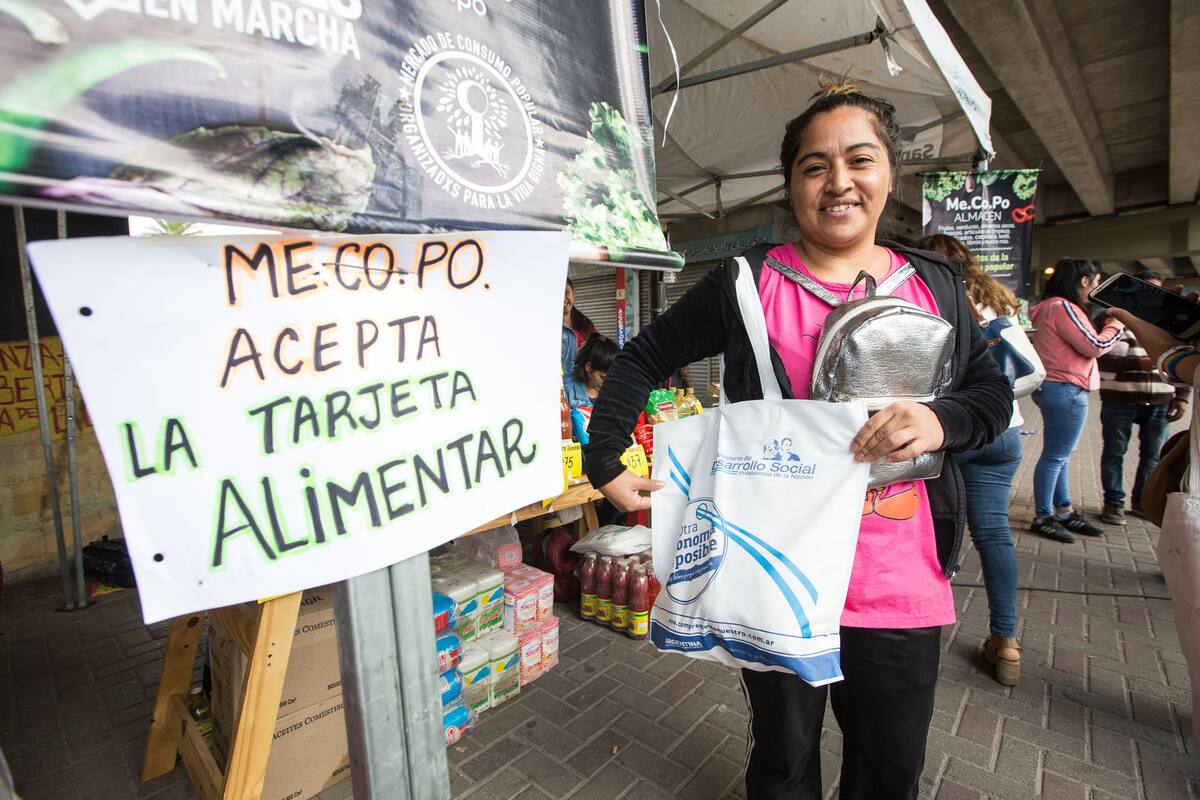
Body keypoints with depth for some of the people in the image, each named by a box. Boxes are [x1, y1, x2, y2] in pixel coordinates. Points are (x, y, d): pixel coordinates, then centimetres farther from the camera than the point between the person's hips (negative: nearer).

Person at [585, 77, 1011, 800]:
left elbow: (993, 393, 10)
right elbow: (644, 359, -2)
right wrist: (606, 464, -8)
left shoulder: (936, 285, 5)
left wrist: (940, 420, -13)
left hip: (902, 585, 4)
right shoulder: (746, 285, -6)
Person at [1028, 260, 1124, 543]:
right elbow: (1095, 346, -15)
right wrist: (1117, 323, -1)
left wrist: (1108, 323, 13)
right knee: (1055, 456, -3)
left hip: (1057, 390, 11)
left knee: (1060, 455, 17)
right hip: (1065, 391, -11)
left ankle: (1064, 511, 27)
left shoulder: (1053, 306, 17)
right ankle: (1043, 518, 5)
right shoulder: (1062, 307, -16)